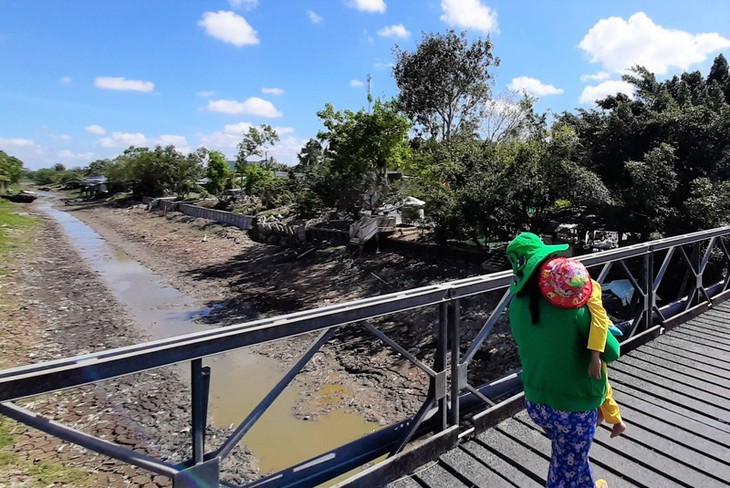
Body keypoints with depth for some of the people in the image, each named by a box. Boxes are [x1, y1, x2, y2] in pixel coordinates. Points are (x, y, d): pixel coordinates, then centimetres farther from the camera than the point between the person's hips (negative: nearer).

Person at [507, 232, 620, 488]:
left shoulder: (517, 304, -12)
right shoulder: (574, 305, -27)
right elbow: (611, 352, -16)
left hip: (535, 402, 5)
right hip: (573, 408, -5)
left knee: (574, 455, 34)